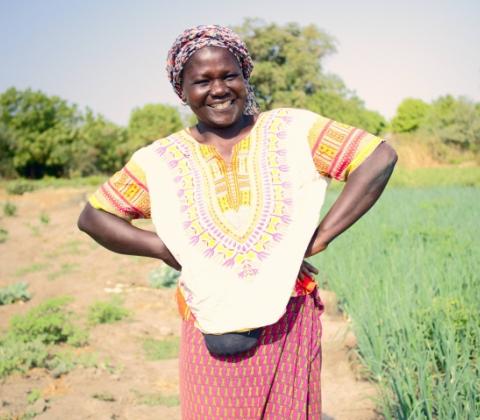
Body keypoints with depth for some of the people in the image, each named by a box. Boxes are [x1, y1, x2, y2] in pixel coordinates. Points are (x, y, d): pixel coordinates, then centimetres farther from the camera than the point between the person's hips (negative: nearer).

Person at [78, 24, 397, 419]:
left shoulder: (293, 130, -2)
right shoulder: (161, 160, 2)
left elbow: (380, 157, -5)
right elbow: (92, 216, 9)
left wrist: (320, 236, -11)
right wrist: (166, 249, -5)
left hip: (290, 322, 0)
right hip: (210, 332, 1)